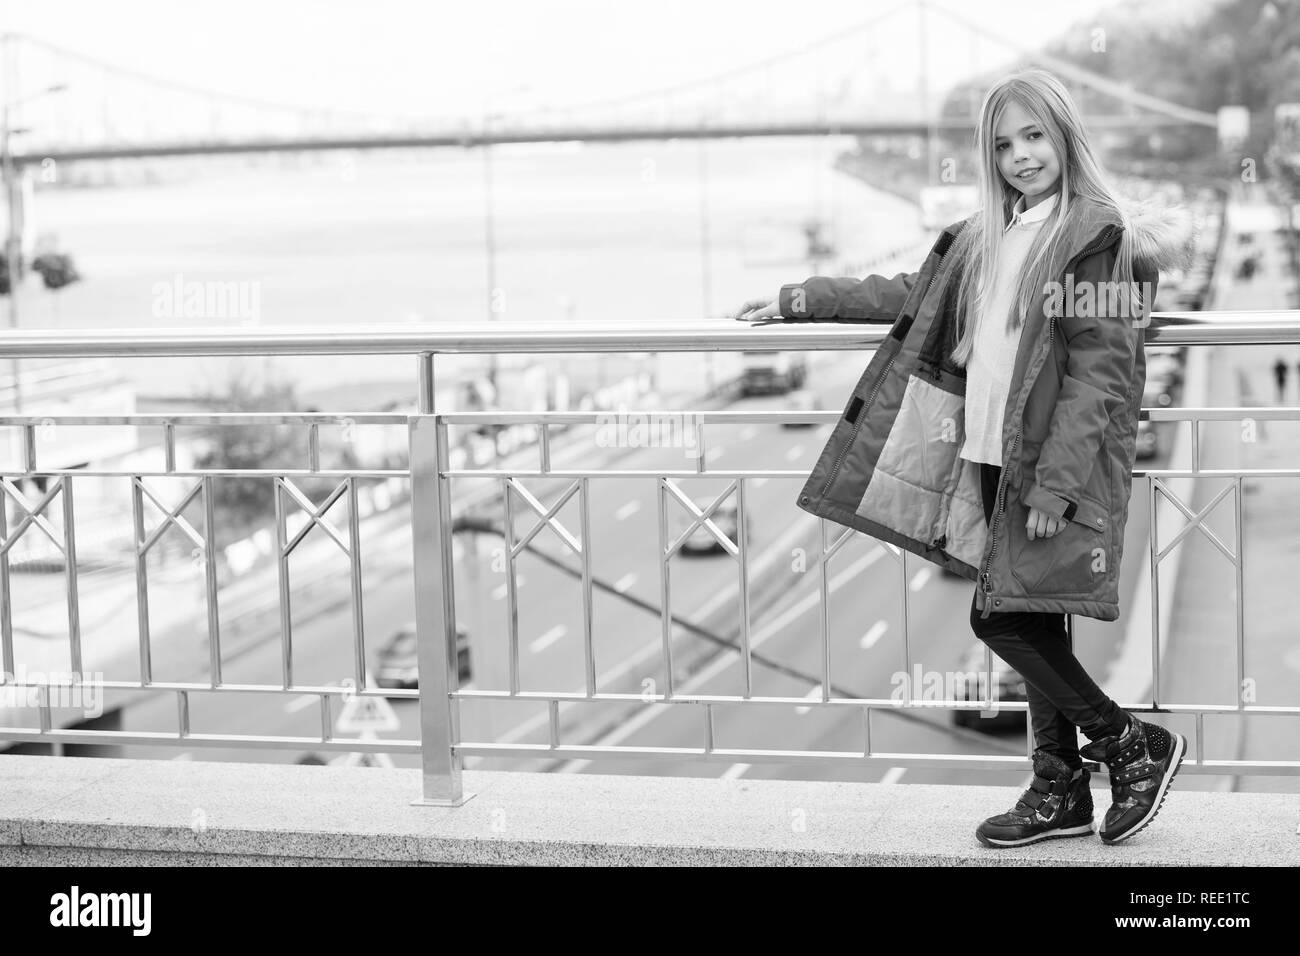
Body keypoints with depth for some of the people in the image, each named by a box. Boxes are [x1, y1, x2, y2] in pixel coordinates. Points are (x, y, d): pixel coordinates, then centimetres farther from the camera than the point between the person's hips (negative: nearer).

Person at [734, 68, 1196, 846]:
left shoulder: (1100, 235, -10)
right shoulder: (986, 239, 13)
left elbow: (1099, 371, -15)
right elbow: (911, 295, 26)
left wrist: (1054, 484, -20)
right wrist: (800, 302, 26)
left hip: (1056, 462, -7)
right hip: (992, 459, 7)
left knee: (1005, 617, -10)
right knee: (1029, 624, 10)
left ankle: (1136, 746, 5)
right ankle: (1061, 791, 20)